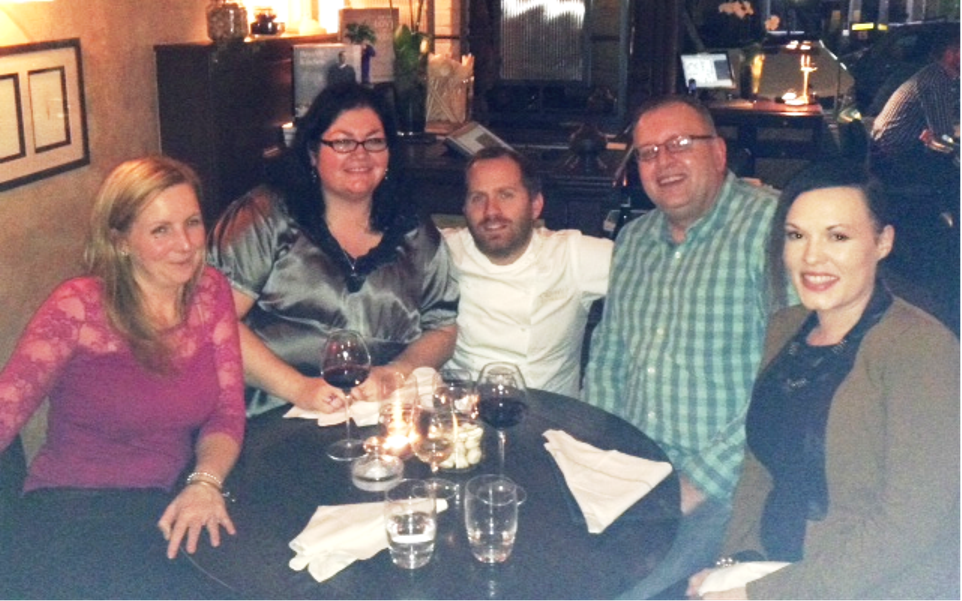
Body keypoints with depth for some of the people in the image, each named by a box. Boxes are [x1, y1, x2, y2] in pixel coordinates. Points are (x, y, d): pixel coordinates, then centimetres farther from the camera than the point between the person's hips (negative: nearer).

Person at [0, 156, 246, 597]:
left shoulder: (210, 292, 5)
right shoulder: (78, 307, -6)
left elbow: (227, 411, 6)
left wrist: (206, 481, -15)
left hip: (167, 507, 4)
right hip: (70, 509, -4)